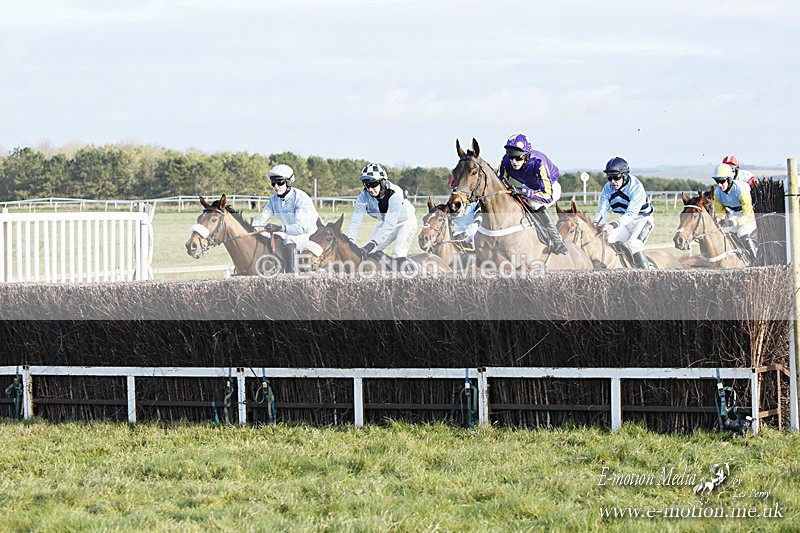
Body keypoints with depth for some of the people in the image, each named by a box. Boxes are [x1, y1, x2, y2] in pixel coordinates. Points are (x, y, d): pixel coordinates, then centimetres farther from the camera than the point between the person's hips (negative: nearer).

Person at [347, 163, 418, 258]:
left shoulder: (395, 194, -37)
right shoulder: (364, 197, -22)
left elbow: (389, 225, -43)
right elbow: (355, 222, -27)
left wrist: (371, 244, -52)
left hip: (406, 222, -6)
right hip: (386, 223, 6)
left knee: (398, 255, -25)